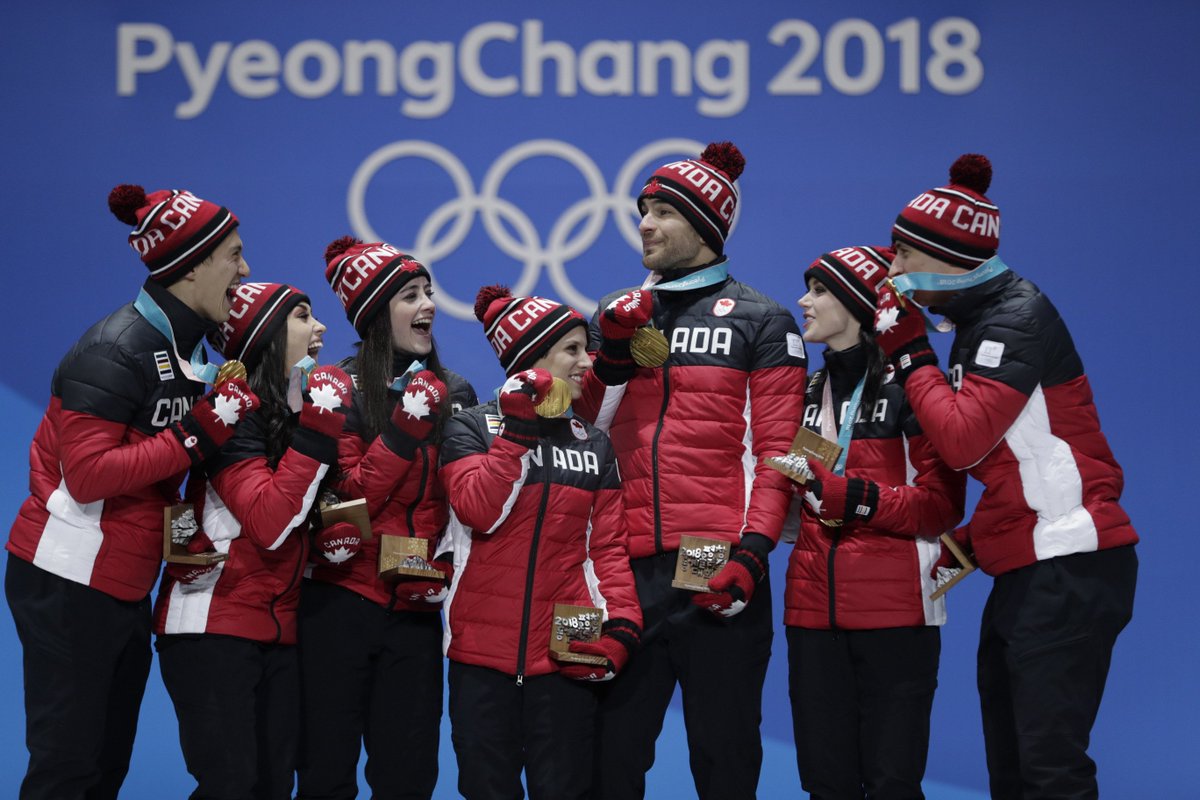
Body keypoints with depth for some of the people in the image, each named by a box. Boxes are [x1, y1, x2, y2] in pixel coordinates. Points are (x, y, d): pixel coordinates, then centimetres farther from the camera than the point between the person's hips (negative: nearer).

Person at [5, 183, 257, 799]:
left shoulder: (189, 348, 11)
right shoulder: (116, 349, -17)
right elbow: (89, 474, -23)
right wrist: (197, 437, -22)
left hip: (127, 586, 9)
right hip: (70, 585, -9)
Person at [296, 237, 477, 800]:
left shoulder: (453, 395, 10)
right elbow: (347, 497, -11)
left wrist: (446, 565, -2)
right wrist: (405, 429, -19)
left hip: (414, 609, 4)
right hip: (341, 602, -4)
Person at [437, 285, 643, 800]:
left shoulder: (594, 446, 12)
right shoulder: (471, 428, 2)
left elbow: (608, 547, 7)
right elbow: (480, 511, -15)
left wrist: (622, 624, -8)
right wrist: (520, 428, -13)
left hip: (566, 656, 2)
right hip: (483, 652, -2)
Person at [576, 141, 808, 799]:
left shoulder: (760, 322, 3)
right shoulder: (616, 315, 17)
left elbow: (777, 450, -2)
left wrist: (752, 552, -13)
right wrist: (611, 354, -3)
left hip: (719, 572, -4)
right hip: (628, 570, 4)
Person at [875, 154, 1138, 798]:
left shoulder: (1018, 318, -12)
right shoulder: (979, 321, 16)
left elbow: (963, 440, -20)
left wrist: (911, 355, -9)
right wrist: (968, 543, 11)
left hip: (1067, 570, -10)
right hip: (1024, 570, 10)